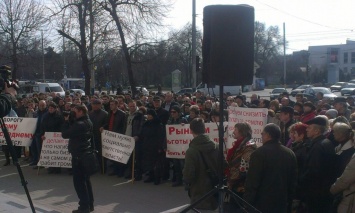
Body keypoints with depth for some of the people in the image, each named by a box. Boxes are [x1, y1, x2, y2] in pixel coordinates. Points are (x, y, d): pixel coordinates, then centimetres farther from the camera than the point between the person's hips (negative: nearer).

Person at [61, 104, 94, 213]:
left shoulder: (79, 124, -21)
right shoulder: (87, 122, 11)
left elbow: (65, 134, -18)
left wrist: (66, 121, -8)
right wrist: (69, 122, 4)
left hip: (78, 154, -10)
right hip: (85, 153, 10)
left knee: (78, 181, -3)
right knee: (85, 180, 15)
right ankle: (89, 204, 21)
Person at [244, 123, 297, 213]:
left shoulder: (259, 153, -14)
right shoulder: (290, 154, 6)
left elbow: (252, 182, -15)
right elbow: (293, 182, 11)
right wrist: (288, 204, 19)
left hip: (261, 205, -5)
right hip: (282, 206, 6)